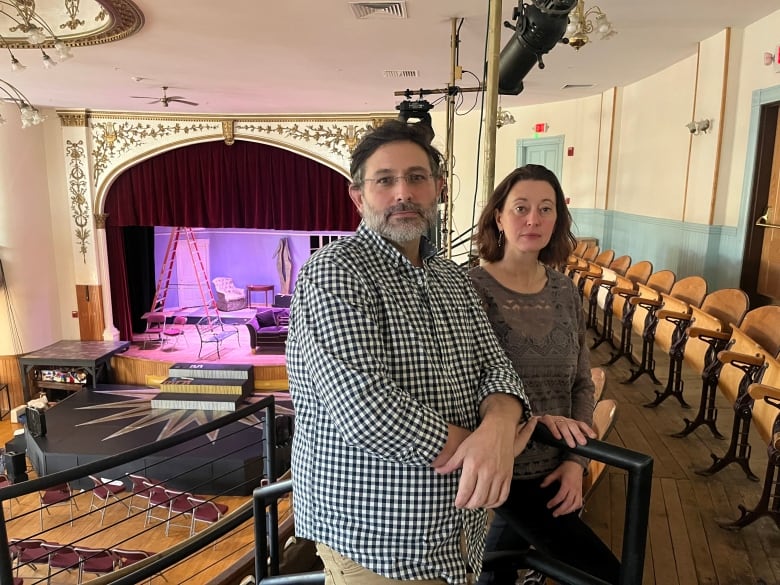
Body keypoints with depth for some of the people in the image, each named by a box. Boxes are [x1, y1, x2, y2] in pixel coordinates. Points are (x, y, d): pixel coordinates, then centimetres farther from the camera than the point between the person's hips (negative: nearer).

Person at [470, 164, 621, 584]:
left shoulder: (565, 291, 1)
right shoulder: (470, 289, -18)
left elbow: (582, 384, 6)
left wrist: (576, 461, -4)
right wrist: (535, 421, -27)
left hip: (555, 468, 5)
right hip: (502, 469, -5)